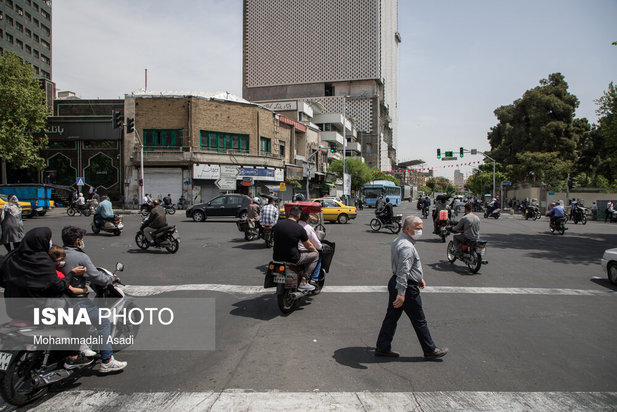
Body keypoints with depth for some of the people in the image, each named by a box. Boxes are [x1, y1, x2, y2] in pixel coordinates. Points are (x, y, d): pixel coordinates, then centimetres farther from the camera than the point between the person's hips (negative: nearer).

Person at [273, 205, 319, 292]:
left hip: (276, 257, 5)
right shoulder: (300, 228, -11)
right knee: (315, 255, 11)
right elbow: (309, 246, 0)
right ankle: (303, 282, 4)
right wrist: (315, 250, 23)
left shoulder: (278, 224, 2)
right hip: (292, 258, -5)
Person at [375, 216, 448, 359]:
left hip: (395, 283, 10)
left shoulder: (398, 241, 12)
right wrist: (401, 293, -31)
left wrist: (419, 277, 29)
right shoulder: (407, 246, -23)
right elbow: (403, 272, -29)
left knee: (392, 316, 14)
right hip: (407, 287, -10)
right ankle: (430, 350, 20)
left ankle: (382, 347, 21)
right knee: (419, 321, 5)